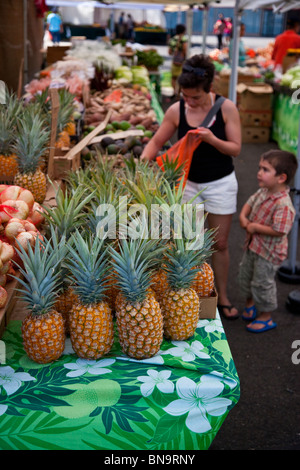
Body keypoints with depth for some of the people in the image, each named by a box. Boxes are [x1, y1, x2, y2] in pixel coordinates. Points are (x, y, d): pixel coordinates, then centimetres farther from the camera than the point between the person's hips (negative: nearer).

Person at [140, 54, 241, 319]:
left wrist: (211, 139, -27)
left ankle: (222, 297, 25)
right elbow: (156, 142, 0)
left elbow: (235, 148, -10)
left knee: (220, 243, 8)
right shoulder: (176, 111, -8)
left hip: (221, 183, -1)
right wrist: (142, 162, -18)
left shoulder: (226, 108, -11)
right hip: (189, 183, 1)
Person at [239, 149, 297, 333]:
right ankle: (250, 303, 50)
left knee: (262, 283, 5)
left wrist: (255, 227, -23)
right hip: (253, 245, 9)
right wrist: (243, 216, -5)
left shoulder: (283, 205, -30)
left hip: (269, 252, -9)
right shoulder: (263, 192, -4)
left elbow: (278, 231, -32)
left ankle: (266, 317, 26)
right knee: (245, 276, 24)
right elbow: (250, 202, 14)